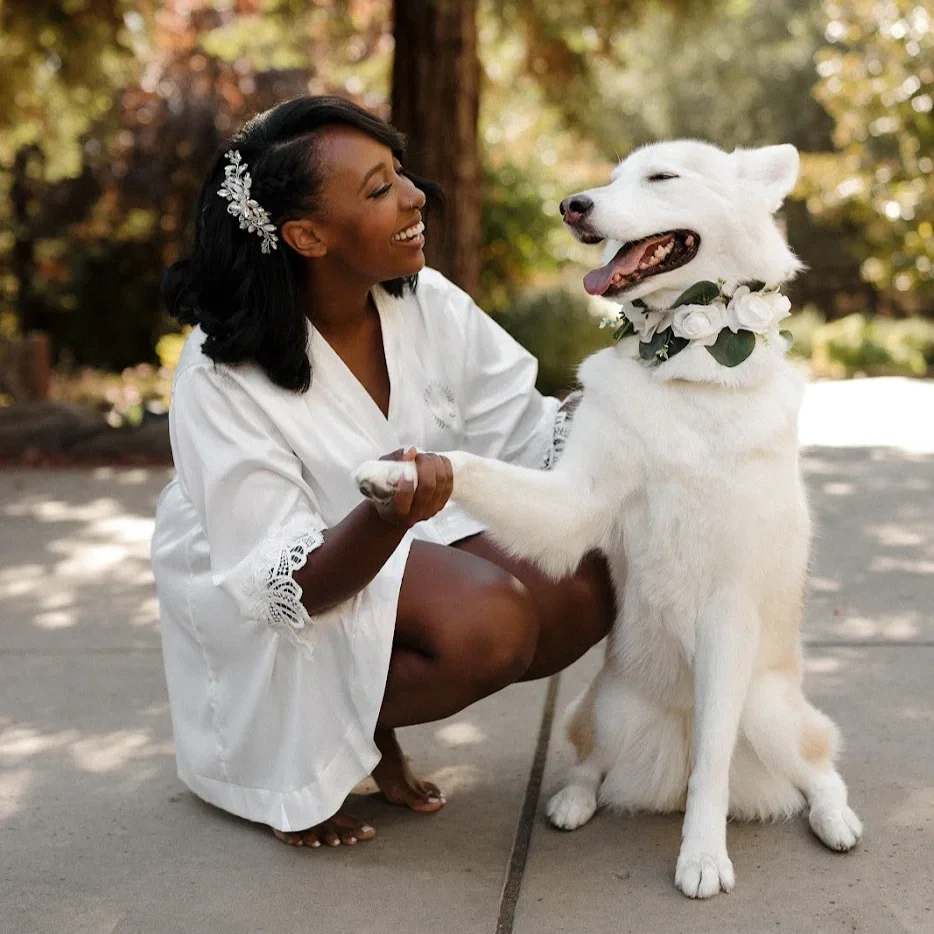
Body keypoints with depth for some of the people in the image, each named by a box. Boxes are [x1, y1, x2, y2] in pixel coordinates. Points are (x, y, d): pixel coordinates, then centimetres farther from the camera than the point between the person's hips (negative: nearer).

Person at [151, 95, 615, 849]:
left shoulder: (427, 304, -13)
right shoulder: (223, 380, -27)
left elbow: (531, 437, -7)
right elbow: (289, 585, -29)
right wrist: (387, 517, -48)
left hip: (406, 538, 6)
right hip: (257, 598, -6)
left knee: (585, 589, -15)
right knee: (488, 621, -30)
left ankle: (372, 719, 4)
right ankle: (315, 733, -3)